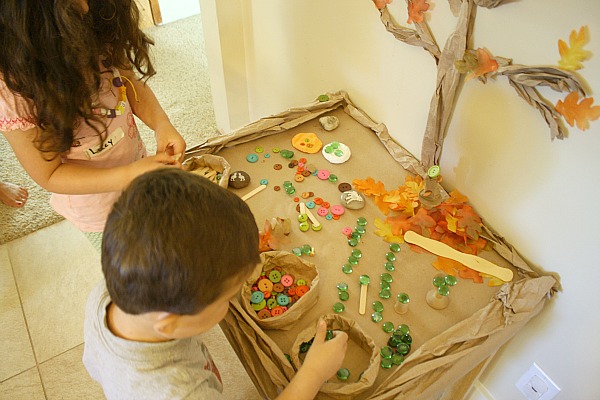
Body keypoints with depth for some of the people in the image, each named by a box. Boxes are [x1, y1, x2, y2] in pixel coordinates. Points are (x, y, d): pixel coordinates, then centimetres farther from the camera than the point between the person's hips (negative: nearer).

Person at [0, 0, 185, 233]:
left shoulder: (96, 29, -18)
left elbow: (130, 82, -4)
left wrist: (160, 123, -25)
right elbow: (48, 175, -22)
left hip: (137, 161, 5)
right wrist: (128, 176, -35)